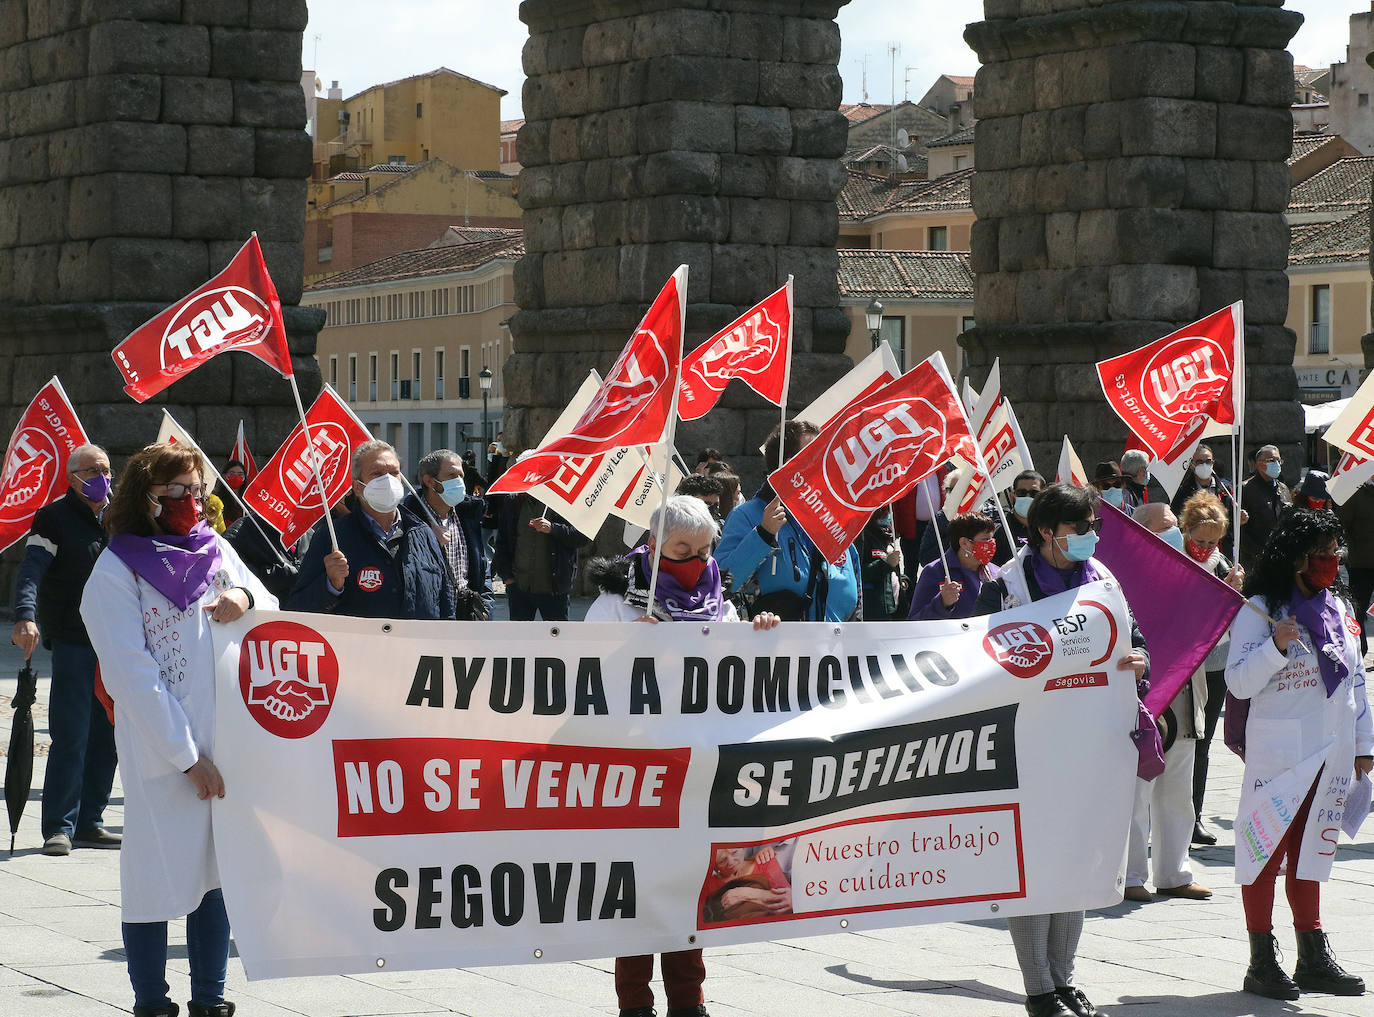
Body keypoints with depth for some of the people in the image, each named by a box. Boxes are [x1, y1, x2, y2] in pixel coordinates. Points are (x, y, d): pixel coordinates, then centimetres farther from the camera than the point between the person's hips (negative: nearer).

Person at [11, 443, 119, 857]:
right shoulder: (54, 518, -5)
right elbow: (32, 570, -18)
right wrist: (25, 616, -35)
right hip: (72, 643, -6)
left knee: (106, 738, 7)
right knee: (71, 738, -9)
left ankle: (89, 822, 15)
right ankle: (59, 827, -2)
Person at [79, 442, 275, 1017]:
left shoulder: (216, 551, 10)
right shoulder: (115, 571, -6)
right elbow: (132, 677, -11)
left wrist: (247, 598, -9)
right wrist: (187, 757, -13)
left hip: (227, 742, 5)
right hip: (161, 753, -5)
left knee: (217, 869, 9)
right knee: (157, 874, 1)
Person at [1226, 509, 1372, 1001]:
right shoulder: (1260, 610, -7)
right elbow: (1238, 682, -11)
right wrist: (1276, 645, -26)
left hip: (1332, 753, 6)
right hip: (1277, 753, -6)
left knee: (1308, 851, 11)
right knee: (1266, 849, -2)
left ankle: (1313, 958, 15)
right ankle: (1262, 961, 3)